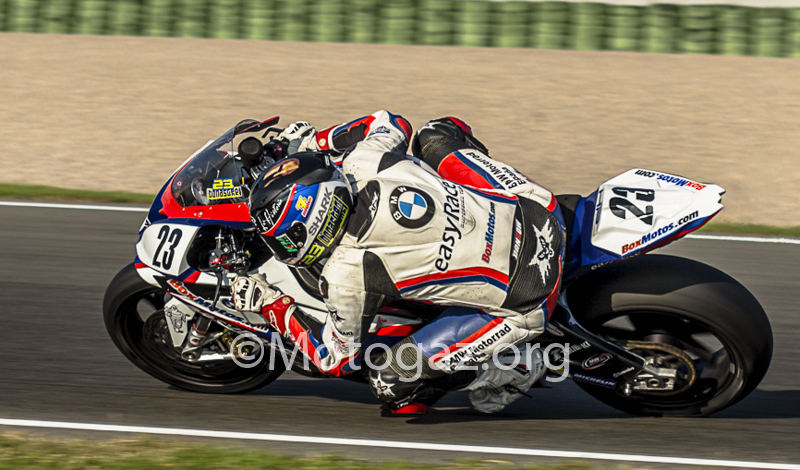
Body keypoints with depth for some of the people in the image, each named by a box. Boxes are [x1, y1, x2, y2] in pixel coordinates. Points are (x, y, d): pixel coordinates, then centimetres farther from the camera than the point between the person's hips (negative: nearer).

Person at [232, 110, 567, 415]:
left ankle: (511, 366, 13)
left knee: (391, 382, 1)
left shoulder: (346, 275, -20)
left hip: (524, 307, -6)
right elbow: (392, 123, 17)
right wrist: (315, 140, 21)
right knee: (436, 135, 23)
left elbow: (337, 359, -1)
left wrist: (271, 307, 7)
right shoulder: (360, 160, -9)